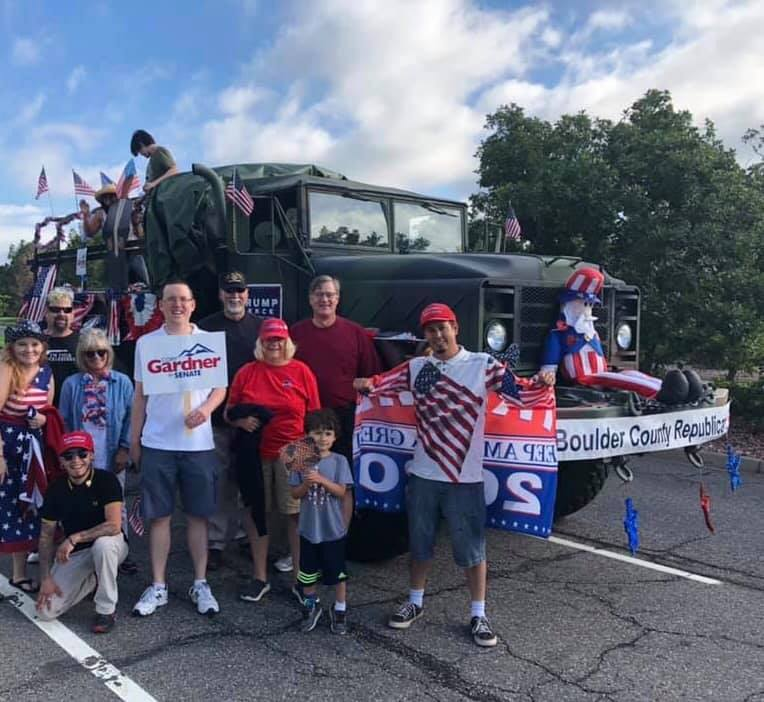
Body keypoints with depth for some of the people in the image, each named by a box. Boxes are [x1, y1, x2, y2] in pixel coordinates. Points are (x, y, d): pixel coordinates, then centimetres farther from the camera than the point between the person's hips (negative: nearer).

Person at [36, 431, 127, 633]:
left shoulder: (107, 480, -18)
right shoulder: (56, 489, -5)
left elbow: (114, 526, -28)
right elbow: (47, 535, 1)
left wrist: (74, 538, -29)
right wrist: (45, 578, -7)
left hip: (109, 547, -4)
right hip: (73, 555, 4)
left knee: (103, 542, -40)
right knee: (46, 612, -11)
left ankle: (106, 610, -19)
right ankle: (92, 580, 18)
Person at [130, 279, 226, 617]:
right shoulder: (146, 343, 5)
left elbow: (220, 387, 6)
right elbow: (140, 394, 9)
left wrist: (206, 408, -15)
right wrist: (133, 439, 7)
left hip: (198, 443, 0)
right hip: (157, 443, 0)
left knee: (198, 515, 7)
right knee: (159, 516, 6)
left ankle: (200, 584, 18)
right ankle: (158, 586, 17)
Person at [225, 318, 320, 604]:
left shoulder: (301, 371, 1)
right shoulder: (246, 372, 5)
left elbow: (314, 416, 3)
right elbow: (228, 412, 10)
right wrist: (241, 421, -11)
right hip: (255, 454, 2)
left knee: (297, 515, 2)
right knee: (256, 513, 9)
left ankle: (301, 580, 14)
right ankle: (260, 578, 24)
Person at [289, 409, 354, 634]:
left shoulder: (339, 461, -7)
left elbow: (341, 491, -14)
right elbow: (295, 494, -2)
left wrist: (321, 480, -26)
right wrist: (306, 485, -22)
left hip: (333, 529, -2)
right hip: (309, 527, 2)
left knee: (337, 572, 9)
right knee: (308, 572, 15)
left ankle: (340, 609, 28)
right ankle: (311, 606, 36)